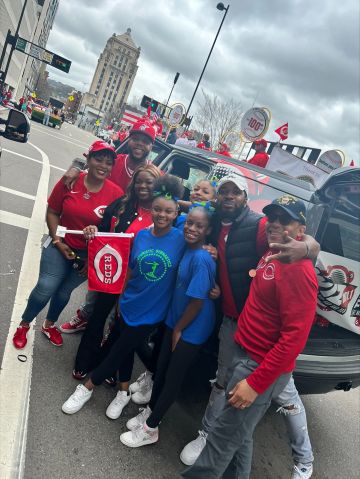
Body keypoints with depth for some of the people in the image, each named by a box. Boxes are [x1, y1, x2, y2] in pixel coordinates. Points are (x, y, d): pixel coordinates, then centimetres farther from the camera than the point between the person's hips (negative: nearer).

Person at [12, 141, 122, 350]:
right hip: (61, 246, 0)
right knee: (45, 288, -7)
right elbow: (52, 212, -4)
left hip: (89, 254, 1)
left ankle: (50, 325, 46)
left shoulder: (116, 193, -15)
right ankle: (24, 325, 23)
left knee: (64, 292, 16)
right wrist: (57, 241, -13)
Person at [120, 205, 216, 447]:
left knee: (173, 377, 10)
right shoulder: (188, 250, -2)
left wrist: (179, 329, -10)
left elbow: (198, 302, -22)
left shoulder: (201, 259, -26)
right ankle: (150, 412, 42)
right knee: (161, 369, 20)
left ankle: (150, 428, 28)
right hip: (175, 321, 7)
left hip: (192, 330, -7)